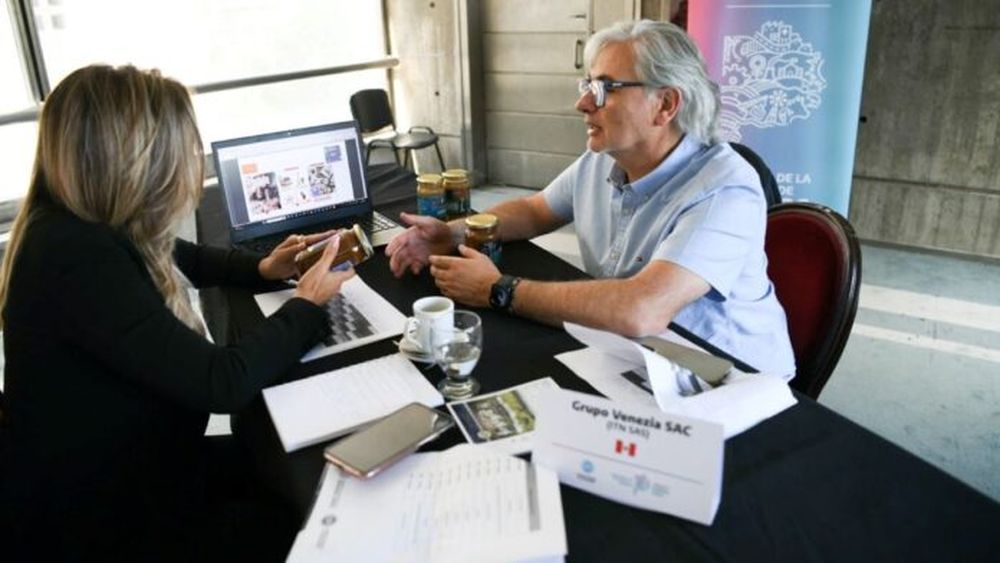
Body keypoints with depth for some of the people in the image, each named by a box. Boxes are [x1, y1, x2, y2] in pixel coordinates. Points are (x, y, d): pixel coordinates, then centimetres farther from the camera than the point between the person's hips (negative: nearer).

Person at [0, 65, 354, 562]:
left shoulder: (84, 228, -2)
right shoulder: (75, 257, -32)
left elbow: (184, 261, 21)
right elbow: (222, 381, -31)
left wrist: (261, 268, 3)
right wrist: (307, 307, -15)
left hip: (127, 463, 9)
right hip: (89, 521, -8)